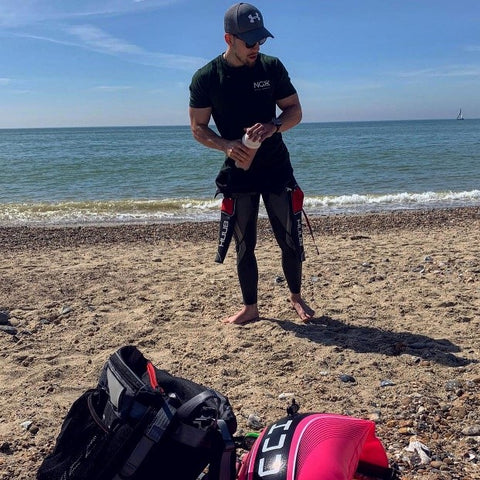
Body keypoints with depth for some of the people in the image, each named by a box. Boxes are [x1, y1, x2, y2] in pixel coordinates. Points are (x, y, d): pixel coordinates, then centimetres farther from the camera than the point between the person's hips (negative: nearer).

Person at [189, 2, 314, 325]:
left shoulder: (272, 68, -2)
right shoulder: (206, 78, -6)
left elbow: (295, 111, 2)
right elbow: (198, 128, -3)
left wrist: (274, 126, -20)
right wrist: (226, 145, -23)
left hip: (277, 169, 1)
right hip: (238, 173, -1)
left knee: (290, 240, 5)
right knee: (244, 245, 6)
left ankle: (296, 298, 27)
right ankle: (250, 308, 20)